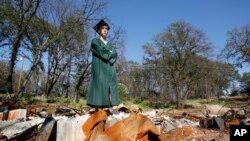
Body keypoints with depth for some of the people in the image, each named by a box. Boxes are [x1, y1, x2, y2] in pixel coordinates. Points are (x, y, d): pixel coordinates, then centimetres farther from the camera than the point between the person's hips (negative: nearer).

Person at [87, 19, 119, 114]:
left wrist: (108, 54, -9)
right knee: (99, 87, -14)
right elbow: (101, 52, -9)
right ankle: (97, 111, -16)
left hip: (110, 70, 5)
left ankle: (115, 110, -17)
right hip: (99, 69, -5)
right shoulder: (95, 41, 10)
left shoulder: (110, 45, 26)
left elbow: (115, 55, 7)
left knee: (113, 88, -9)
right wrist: (110, 53, 3)